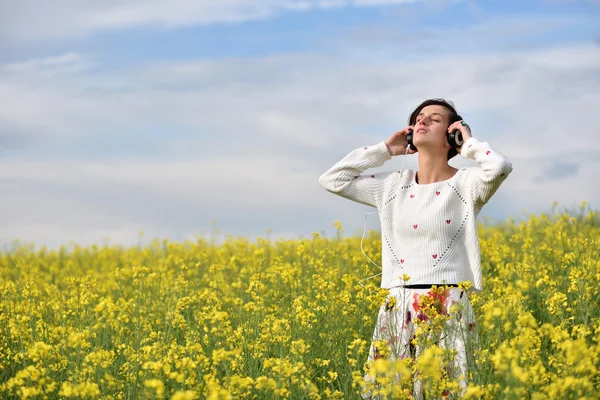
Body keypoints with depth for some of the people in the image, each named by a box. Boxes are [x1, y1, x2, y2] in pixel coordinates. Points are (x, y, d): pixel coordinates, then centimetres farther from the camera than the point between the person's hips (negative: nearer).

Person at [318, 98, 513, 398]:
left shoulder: (464, 183, 0)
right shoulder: (393, 186, 13)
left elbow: (500, 167, -22)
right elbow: (332, 180, 15)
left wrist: (469, 143, -2)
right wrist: (385, 150, 13)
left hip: (447, 306, -4)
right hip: (398, 308, 4)